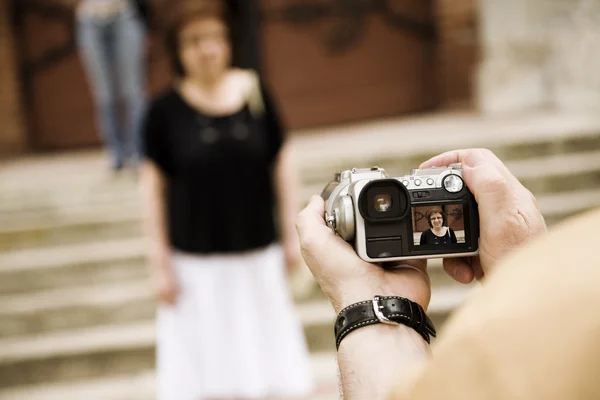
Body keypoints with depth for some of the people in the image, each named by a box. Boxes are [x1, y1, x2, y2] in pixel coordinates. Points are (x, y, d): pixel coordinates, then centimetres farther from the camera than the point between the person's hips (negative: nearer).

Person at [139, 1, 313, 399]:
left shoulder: (255, 92, -3)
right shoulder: (166, 109, -8)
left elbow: (282, 162, 3)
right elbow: (154, 184, -4)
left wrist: (292, 235, 4)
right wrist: (161, 261, -4)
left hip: (258, 255, 2)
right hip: (196, 259, -2)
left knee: (268, 349, 13)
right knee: (206, 368, 7)